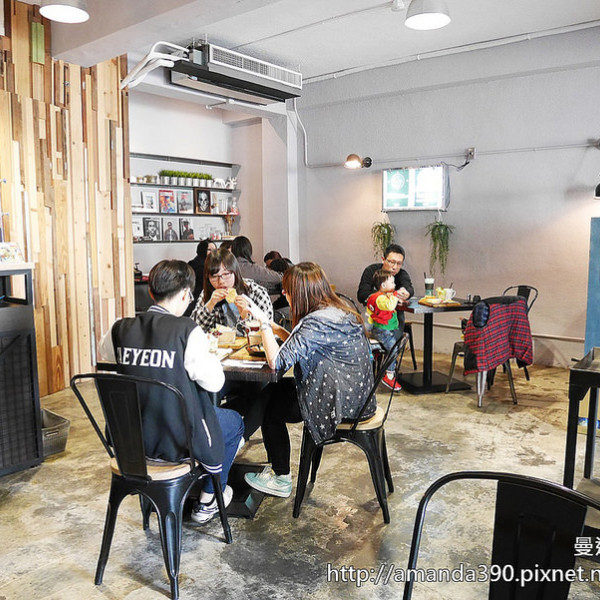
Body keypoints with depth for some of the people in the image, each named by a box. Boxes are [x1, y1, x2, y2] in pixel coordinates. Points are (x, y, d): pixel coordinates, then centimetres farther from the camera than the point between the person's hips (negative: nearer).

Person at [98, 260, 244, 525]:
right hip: (178, 440, -6)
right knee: (234, 421, 23)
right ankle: (207, 503, 34)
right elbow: (214, 382, -18)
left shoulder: (120, 328, -7)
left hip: (132, 438, 6)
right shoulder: (187, 331, -22)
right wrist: (208, 352, 0)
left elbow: (104, 352, 15)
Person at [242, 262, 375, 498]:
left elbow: (277, 361, -26)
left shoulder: (315, 323, -24)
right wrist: (277, 330, 7)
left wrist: (263, 322, -16)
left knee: (269, 407, 8)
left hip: (338, 404, -10)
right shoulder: (341, 312, 6)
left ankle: (281, 479, 23)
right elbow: (302, 349, 14)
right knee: (275, 390, 18)